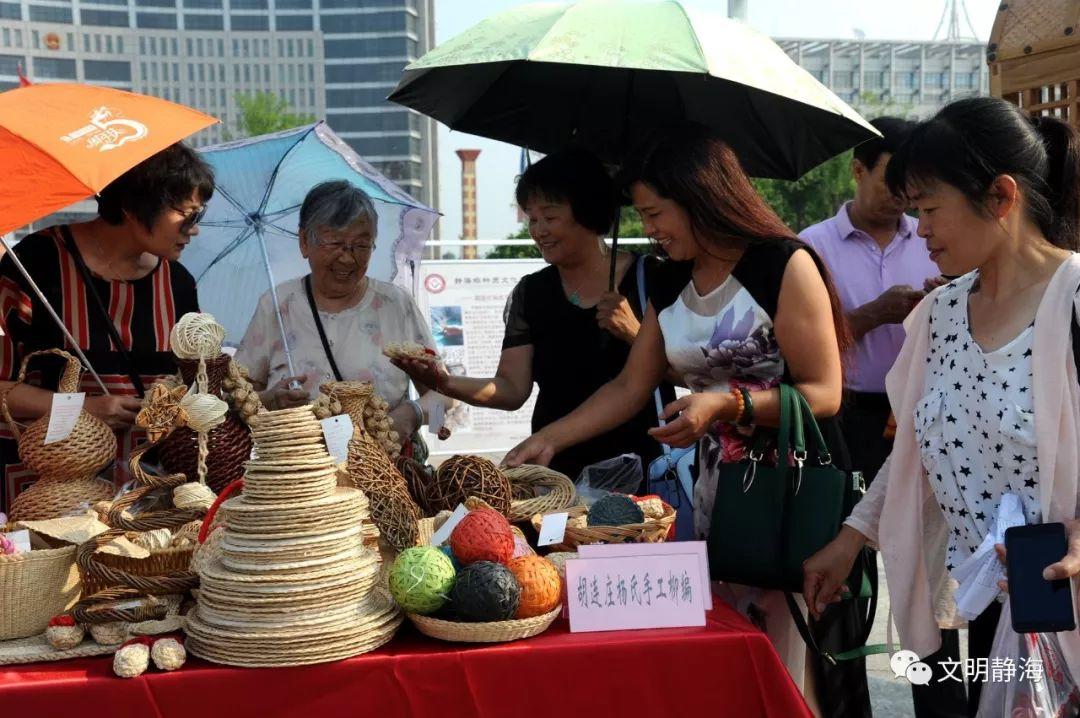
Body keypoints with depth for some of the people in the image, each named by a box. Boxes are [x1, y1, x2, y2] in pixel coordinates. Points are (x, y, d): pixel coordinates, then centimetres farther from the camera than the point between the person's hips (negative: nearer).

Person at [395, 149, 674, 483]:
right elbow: (512, 390, 0)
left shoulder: (650, 279, -4)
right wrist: (446, 383, -15)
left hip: (638, 466, -2)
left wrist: (635, 334, -21)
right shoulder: (531, 293, 5)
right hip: (556, 468, 3)